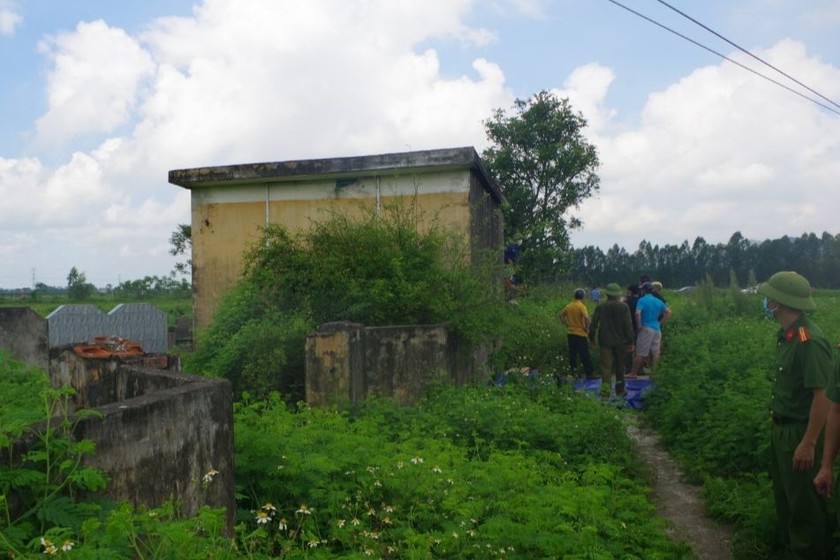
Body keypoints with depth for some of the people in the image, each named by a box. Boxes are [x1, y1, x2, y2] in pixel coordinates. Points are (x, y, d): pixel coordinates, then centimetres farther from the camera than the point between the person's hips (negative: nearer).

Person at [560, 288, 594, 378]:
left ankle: (572, 373, 17)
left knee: (572, 354, 12)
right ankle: (589, 373, 8)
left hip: (570, 334, 6)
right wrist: (587, 328, -13)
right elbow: (586, 318, -27)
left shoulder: (569, 306, 6)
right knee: (585, 355, 2)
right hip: (581, 334, -6)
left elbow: (561, 315, 17)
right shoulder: (581, 306, -13)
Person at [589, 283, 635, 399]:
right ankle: (620, 390, 26)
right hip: (620, 341, 0)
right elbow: (628, 325, -7)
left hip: (605, 341, 0)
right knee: (620, 366, 15)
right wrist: (630, 341, -2)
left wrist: (592, 337, 13)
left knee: (606, 366, 1)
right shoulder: (624, 307, -5)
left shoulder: (600, 307, -2)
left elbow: (593, 324, 1)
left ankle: (605, 392, -6)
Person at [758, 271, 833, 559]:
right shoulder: (786, 335, 4)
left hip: (799, 433, -9)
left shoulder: (809, 340, -25)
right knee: (784, 495, 23)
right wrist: (777, 427, 15)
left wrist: (809, 444, -24)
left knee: (803, 502, 5)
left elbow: (824, 395, -26)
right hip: (781, 429, 9)